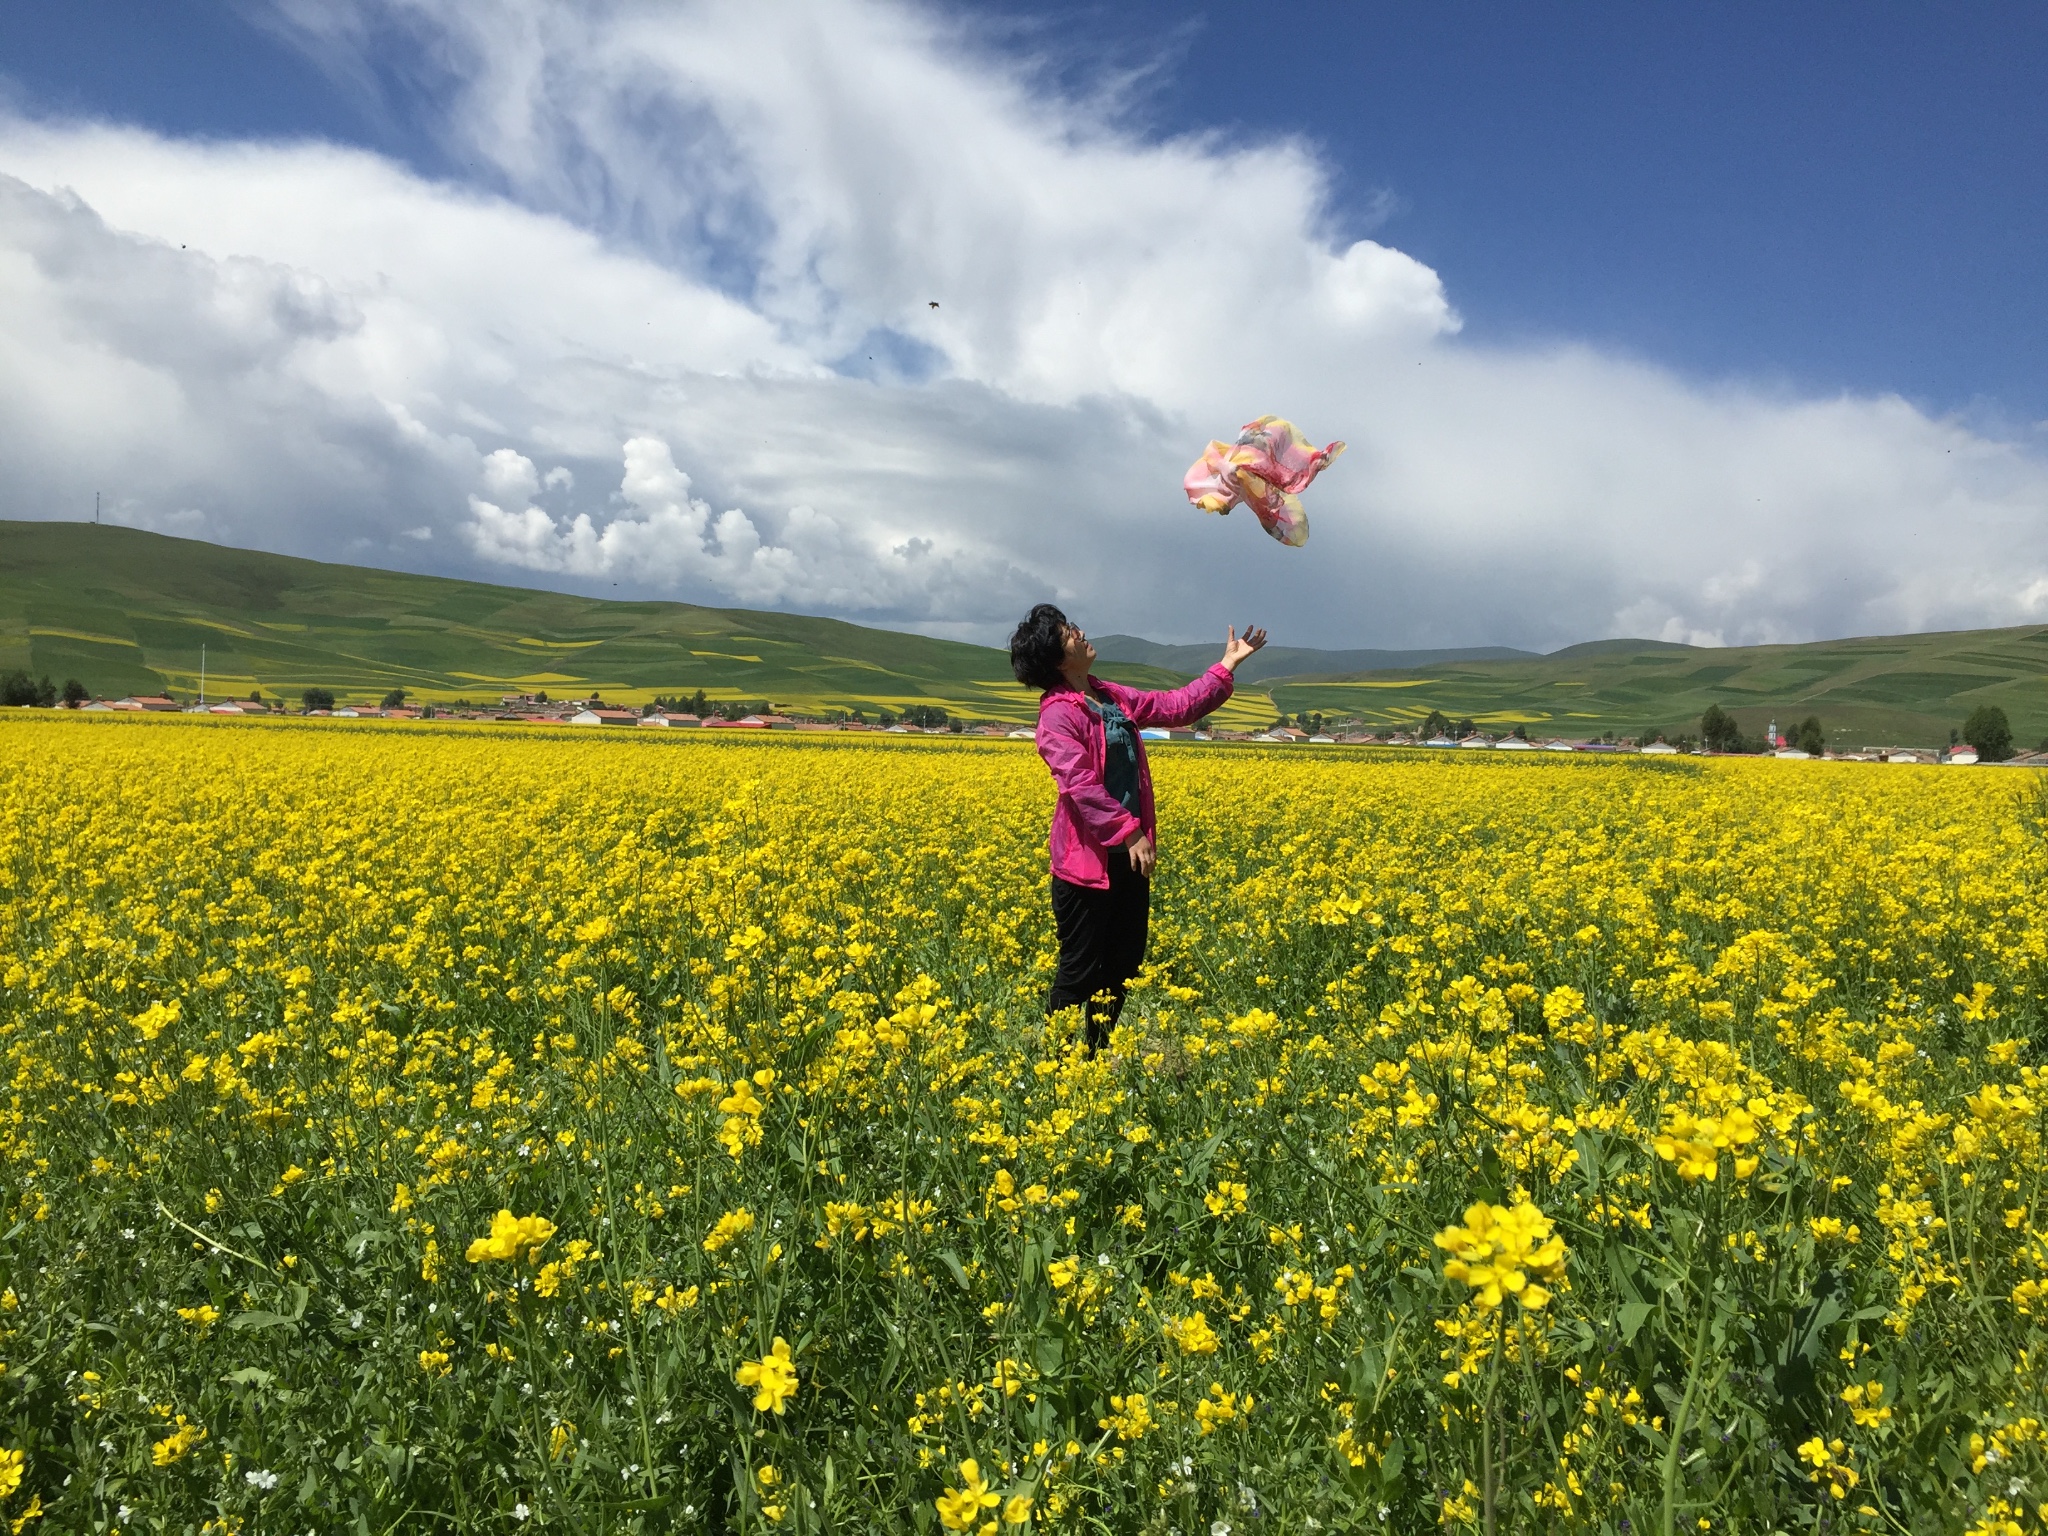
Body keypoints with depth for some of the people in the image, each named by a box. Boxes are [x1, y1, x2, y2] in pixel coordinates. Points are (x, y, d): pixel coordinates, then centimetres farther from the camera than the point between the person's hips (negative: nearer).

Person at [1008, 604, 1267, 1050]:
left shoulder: (1111, 696, 10)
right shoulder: (1058, 713, -15)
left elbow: (1178, 707, 16)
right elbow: (1080, 785, -24)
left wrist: (1227, 666, 14)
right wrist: (1129, 832, -27)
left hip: (1127, 855, 8)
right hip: (1087, 858, -8)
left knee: (1124, 963, 15)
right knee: (1080, 971, 0)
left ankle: (1098, 1052, 29)